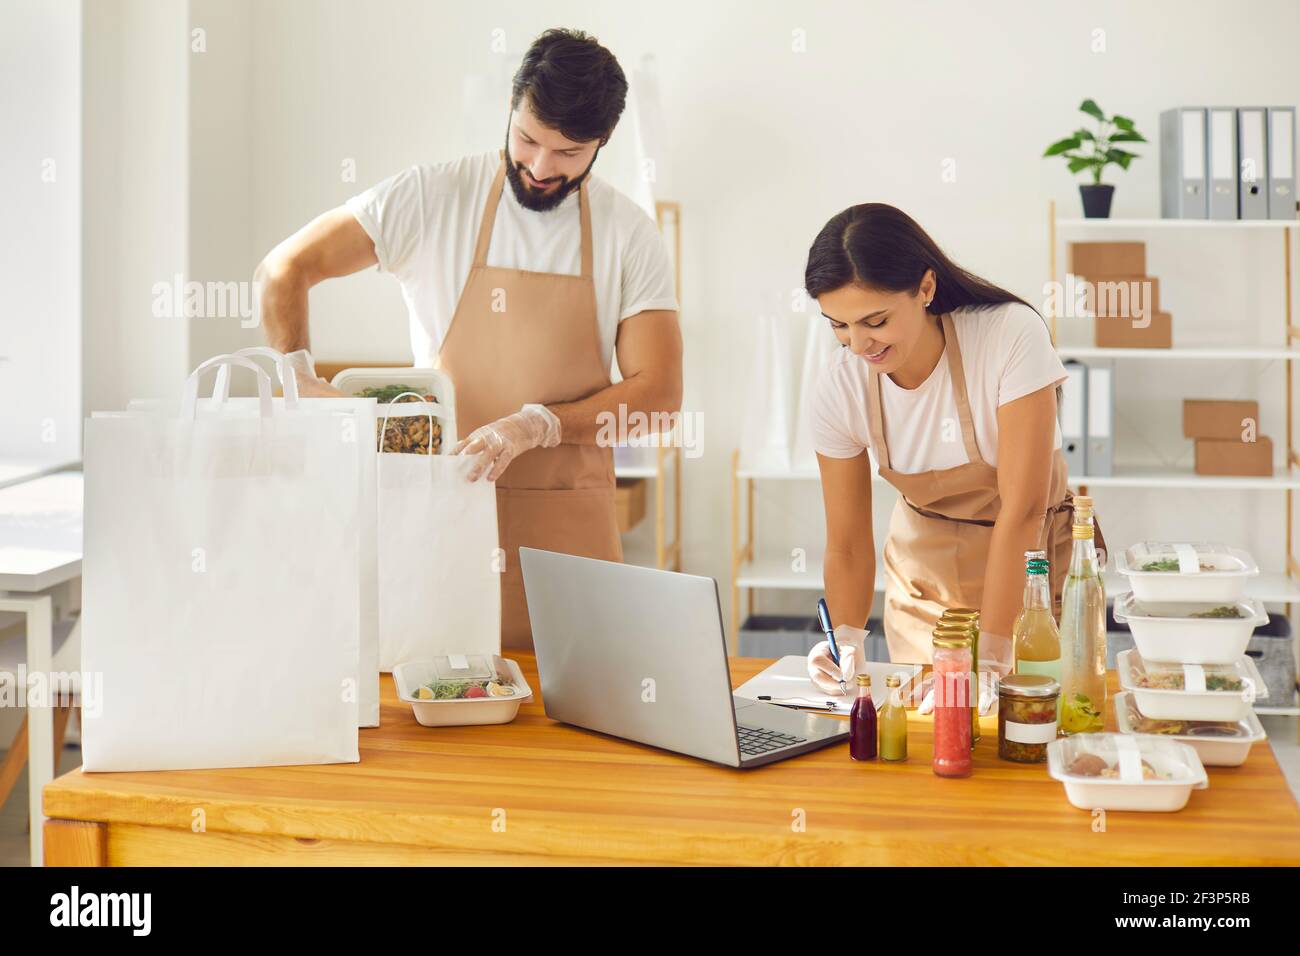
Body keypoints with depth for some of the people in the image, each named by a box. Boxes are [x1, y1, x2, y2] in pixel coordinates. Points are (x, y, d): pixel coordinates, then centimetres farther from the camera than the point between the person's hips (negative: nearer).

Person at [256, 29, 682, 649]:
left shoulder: (630, 236, 1)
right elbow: (284, 269, 0)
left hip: (569, 526, 1)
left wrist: (535, 425, -16)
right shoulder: (430, 199, -2)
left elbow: (658, 391, -3)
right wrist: (302, 381, -16)